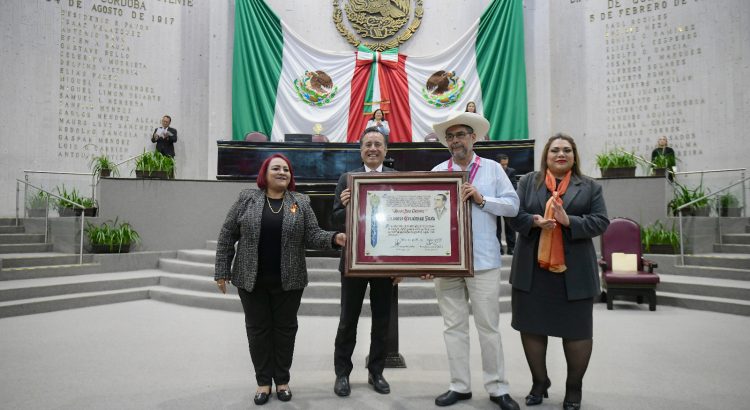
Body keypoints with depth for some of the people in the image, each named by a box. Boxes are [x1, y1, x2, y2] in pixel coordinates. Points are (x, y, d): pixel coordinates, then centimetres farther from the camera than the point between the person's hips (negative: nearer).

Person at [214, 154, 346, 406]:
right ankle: (263, 381, 21)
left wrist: (334, 238, -22)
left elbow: (313, 235, -3)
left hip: (288, 281, 0)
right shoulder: (247, 198, 0)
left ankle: (282, 380, 23)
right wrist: (222, 271, -2)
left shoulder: (301, 202, 2)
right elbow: (227, 235, 2)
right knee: (258, 329, 7)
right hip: (251, 280, 0)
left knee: (285, 328, 9)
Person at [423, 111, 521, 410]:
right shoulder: (437, 172, 6)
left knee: (489, 327, 5)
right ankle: (460, 386, 23)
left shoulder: (492, 169, 4)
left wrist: (481, 199, -14)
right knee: (454, 327, 10)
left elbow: (512, 205, 0)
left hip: (483, 261, -2)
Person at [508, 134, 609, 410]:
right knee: (532, 327, 8)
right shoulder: (528, 182, 8)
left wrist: (569, 221, -17)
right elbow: (514, 216, 1)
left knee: (576, 331, 6)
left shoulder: (590, 187, 8)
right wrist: (535, 222, -19)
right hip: (533, 270, 1)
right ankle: (539, 383, 26)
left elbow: (601, 221, -1)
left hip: (574, 271, 0)